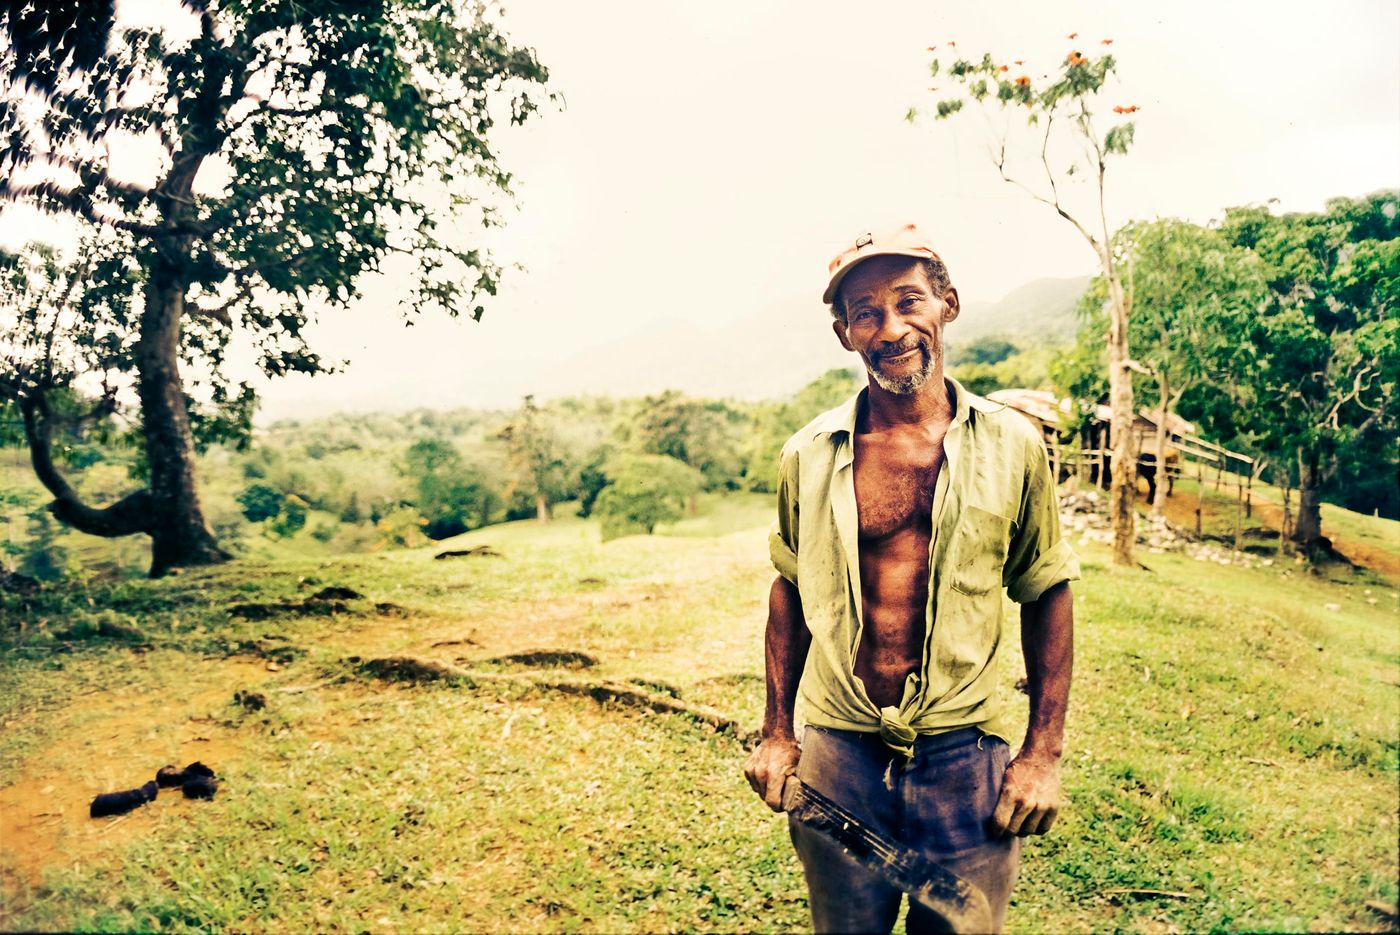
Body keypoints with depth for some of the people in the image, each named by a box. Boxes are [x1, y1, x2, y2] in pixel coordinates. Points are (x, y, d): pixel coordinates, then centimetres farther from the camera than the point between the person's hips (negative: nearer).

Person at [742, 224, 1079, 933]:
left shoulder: (1012, 446, -4)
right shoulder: (808, 455, -2)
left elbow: (1047, 594, 4)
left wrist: (1044, 752, 0)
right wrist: (777, 734, 7)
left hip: (965, 759, 0)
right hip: (836, 754, 1)